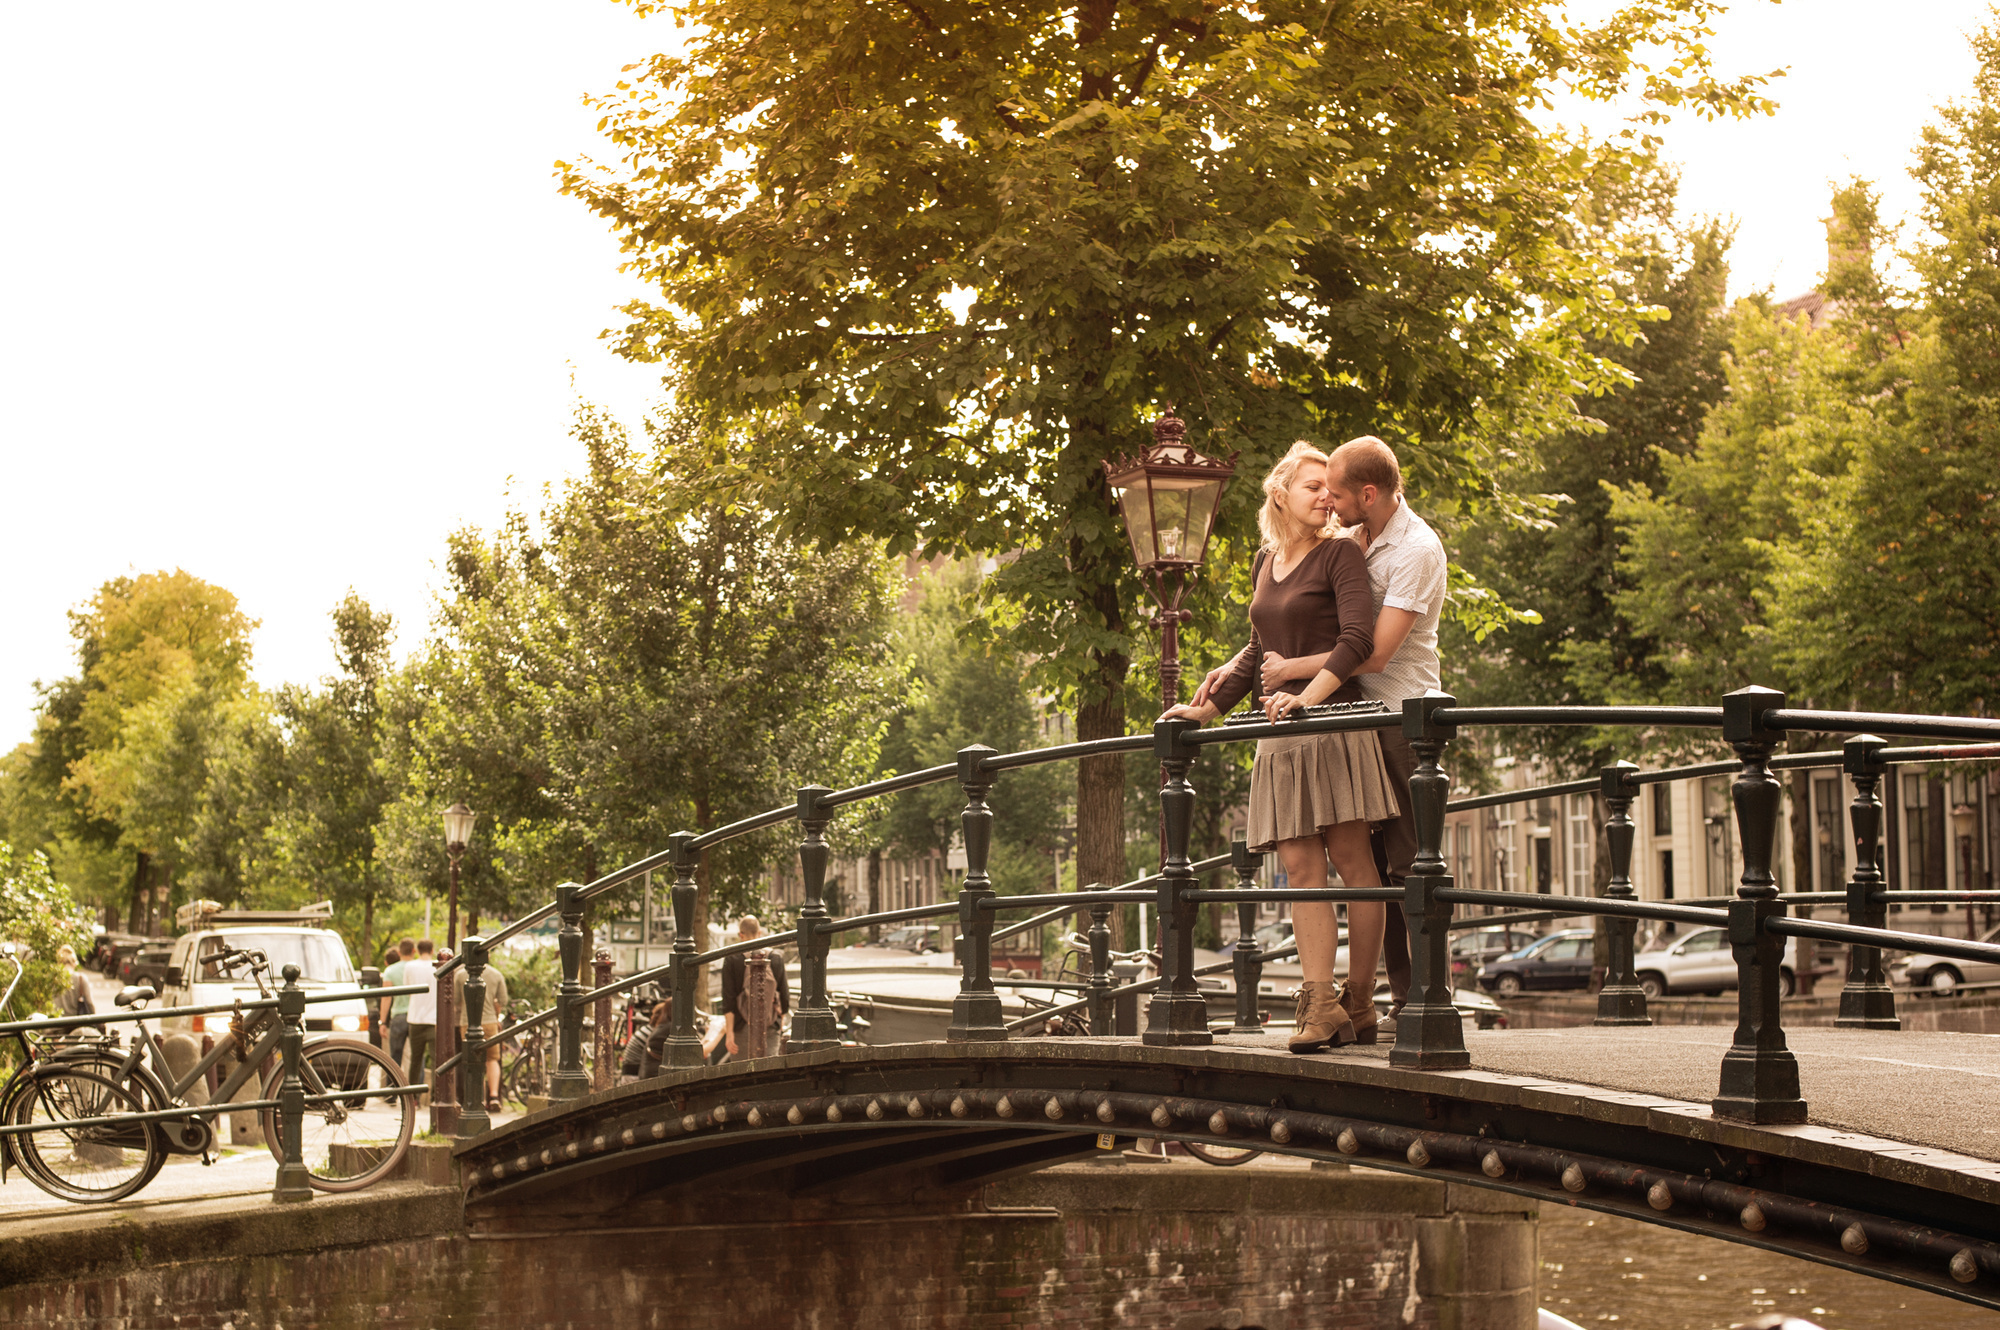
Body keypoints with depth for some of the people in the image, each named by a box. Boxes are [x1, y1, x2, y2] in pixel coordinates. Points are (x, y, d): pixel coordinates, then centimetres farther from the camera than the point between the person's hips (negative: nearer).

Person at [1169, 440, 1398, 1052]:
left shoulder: (1340, 554, -2)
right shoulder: (1265, 562, 18)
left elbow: (1357, 639, -15)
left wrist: (1307, 697, -26)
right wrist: (1210, 704, 22)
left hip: (1333, 722, -6)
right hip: (1280, 734, 6)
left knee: (1349, 858, -4)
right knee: (1301, 868, -2)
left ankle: (1358, 1004, 0)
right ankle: (1320, 1004, -5)